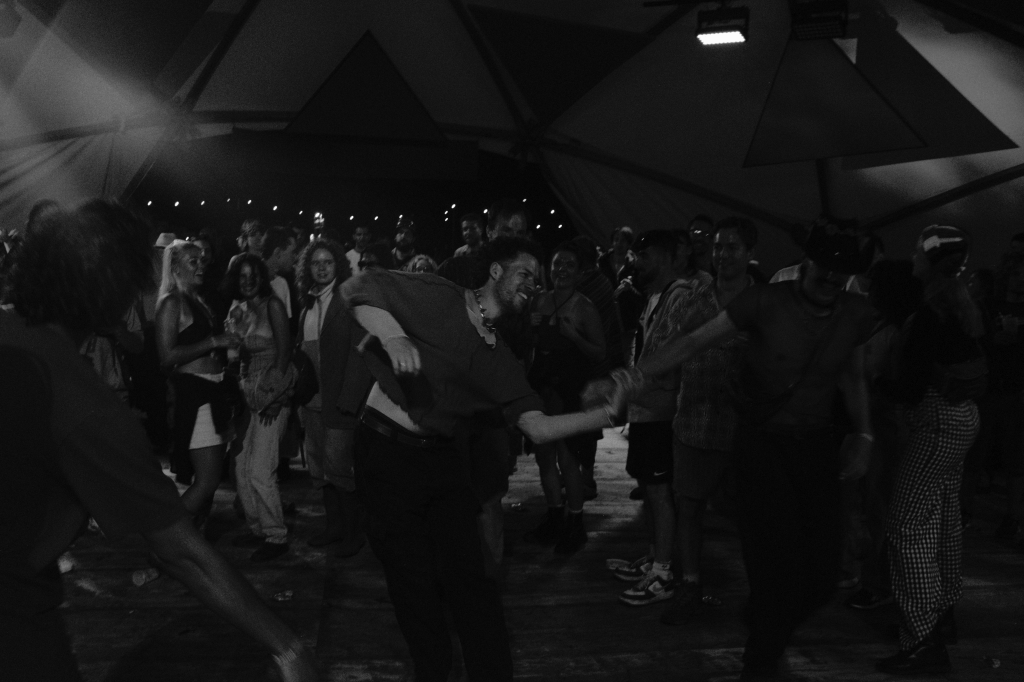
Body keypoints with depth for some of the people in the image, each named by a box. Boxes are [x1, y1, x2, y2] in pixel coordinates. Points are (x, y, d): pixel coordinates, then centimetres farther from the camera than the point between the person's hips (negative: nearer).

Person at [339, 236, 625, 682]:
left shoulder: (500, 360, 8)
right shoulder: (437, 298, -7)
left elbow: (537, 427, -1)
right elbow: (355, 289, -12)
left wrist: (605, 412, -12)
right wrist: (392, 335, -28)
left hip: (439, 458, 5)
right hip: (385, 450, -5)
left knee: (468, 575, -1)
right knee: (415, 583, 2)